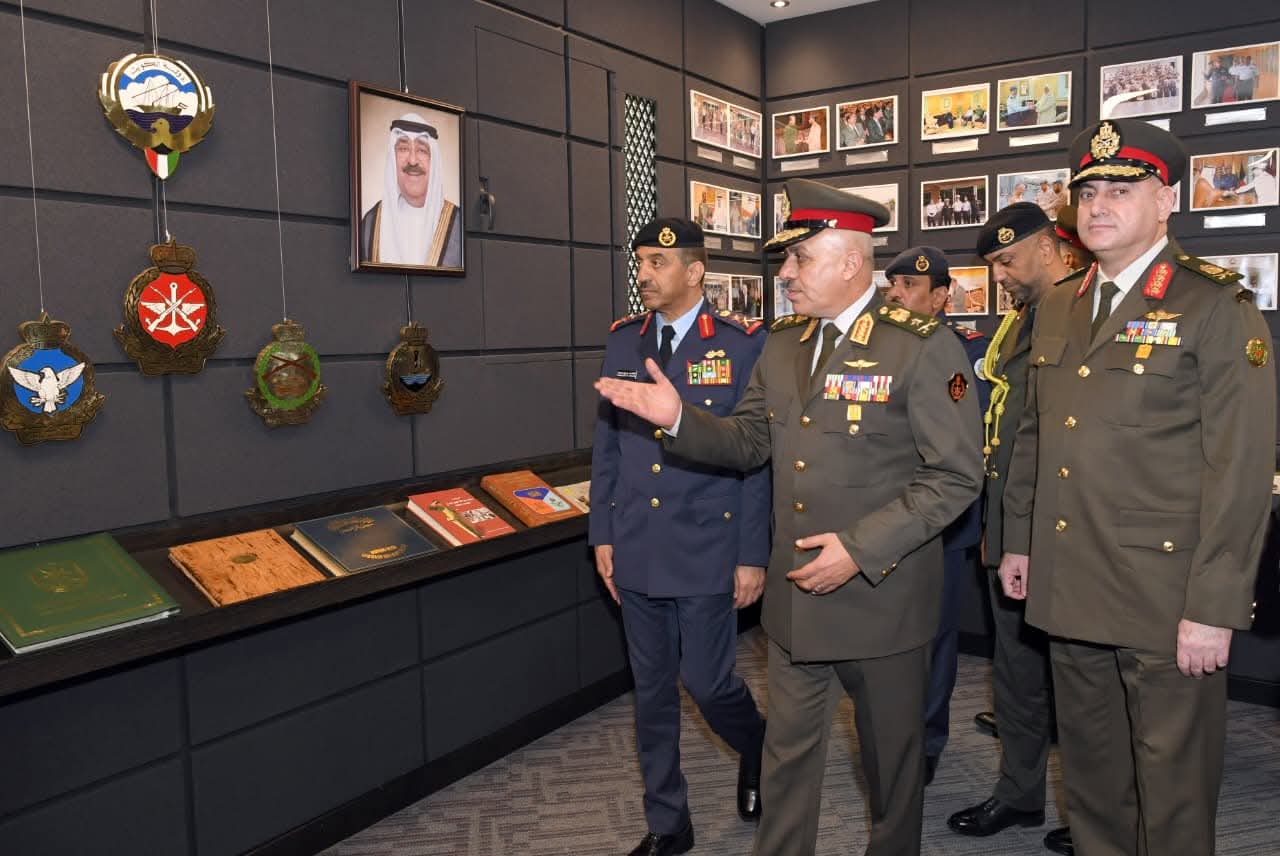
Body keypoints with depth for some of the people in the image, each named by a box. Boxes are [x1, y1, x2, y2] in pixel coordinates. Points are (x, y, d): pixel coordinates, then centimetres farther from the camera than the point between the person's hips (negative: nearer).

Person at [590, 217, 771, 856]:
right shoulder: (621, 340, 5)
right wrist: (603, 534, 8)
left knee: (707, 683, 4)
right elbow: (606, 445, 10)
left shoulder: (742, 343, -8)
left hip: (707, 549, -4)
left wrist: (753, 556, -8)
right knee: (652, 690, 13)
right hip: (637, 550, 4)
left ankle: (757, 750, 39)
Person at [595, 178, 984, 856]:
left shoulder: (923, 348, -12)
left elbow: (956, 475, -15)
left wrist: (862, 548, -21)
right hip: (794, 596, 5)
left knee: (891, 755, 16)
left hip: (882, 596, -5)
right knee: (788, 753, 16)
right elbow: (748, 443, 12)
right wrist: (680, 418, -7)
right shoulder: (781, 346, 7)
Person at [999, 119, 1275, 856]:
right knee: (1091, 777, 20)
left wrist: (1215, 607, -16)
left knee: (1174, 795, 8)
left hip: (1165, 600, -6)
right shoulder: (1058, 308, 11)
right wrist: (1019, 540, 15)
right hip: (1070, 592, 6)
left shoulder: (1217, 308, -9)